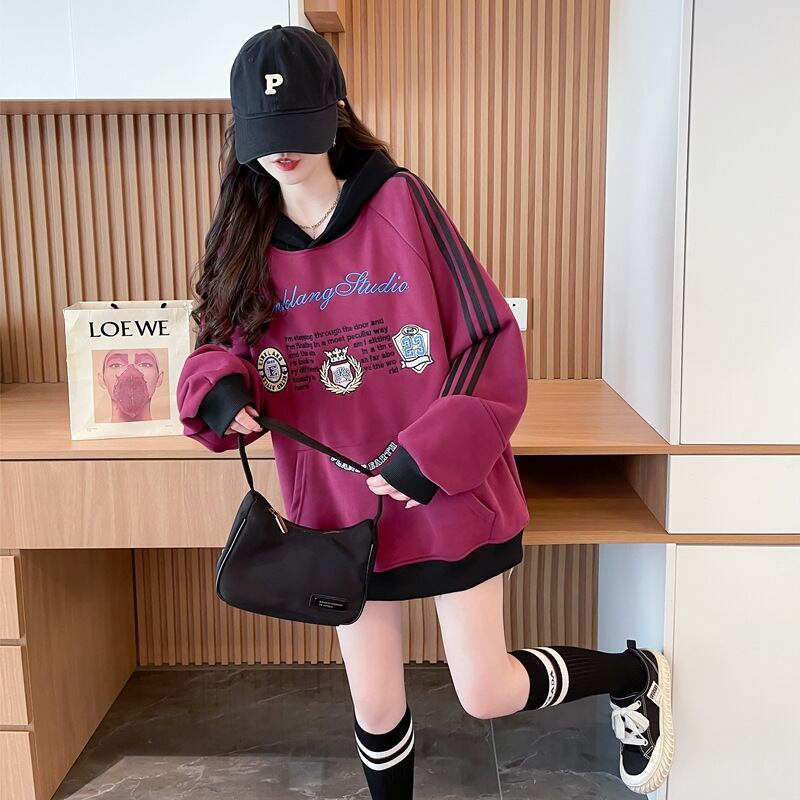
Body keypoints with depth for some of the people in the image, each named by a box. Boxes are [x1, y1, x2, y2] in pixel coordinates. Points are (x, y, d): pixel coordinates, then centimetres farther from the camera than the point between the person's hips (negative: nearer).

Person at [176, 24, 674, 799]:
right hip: (338, 508, 4)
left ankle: (635, 674, 36)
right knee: (374, 706, 15)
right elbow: (221, 348, 7)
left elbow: (491, 338, -11)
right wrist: (219, 391, -17)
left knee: (486, 693, 6)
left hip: (448, 497, -3)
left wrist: (433, 452, -20)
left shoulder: (400, 201, -12)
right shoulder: (246, 237, 0)